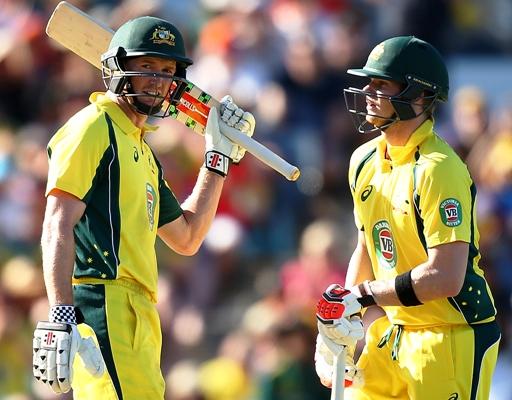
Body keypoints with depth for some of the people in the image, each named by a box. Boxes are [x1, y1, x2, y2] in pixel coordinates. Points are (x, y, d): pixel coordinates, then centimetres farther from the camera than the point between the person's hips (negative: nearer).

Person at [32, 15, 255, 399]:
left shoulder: (143, 151, 25)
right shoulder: (93, 127, -3)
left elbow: (186, 239, 31)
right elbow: (58, 229, -13)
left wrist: (218, 157, 29)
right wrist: (62, 321, -23)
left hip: (139, 317, 9)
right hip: (101, 306, -9)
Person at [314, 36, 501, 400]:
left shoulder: (437, 169, -20)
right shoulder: (365, 160, 6)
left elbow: (445, 278, -26)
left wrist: (362, 296, -19)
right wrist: (337, 318, 8)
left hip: (452, 338, -8)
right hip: (393, 331, 8)